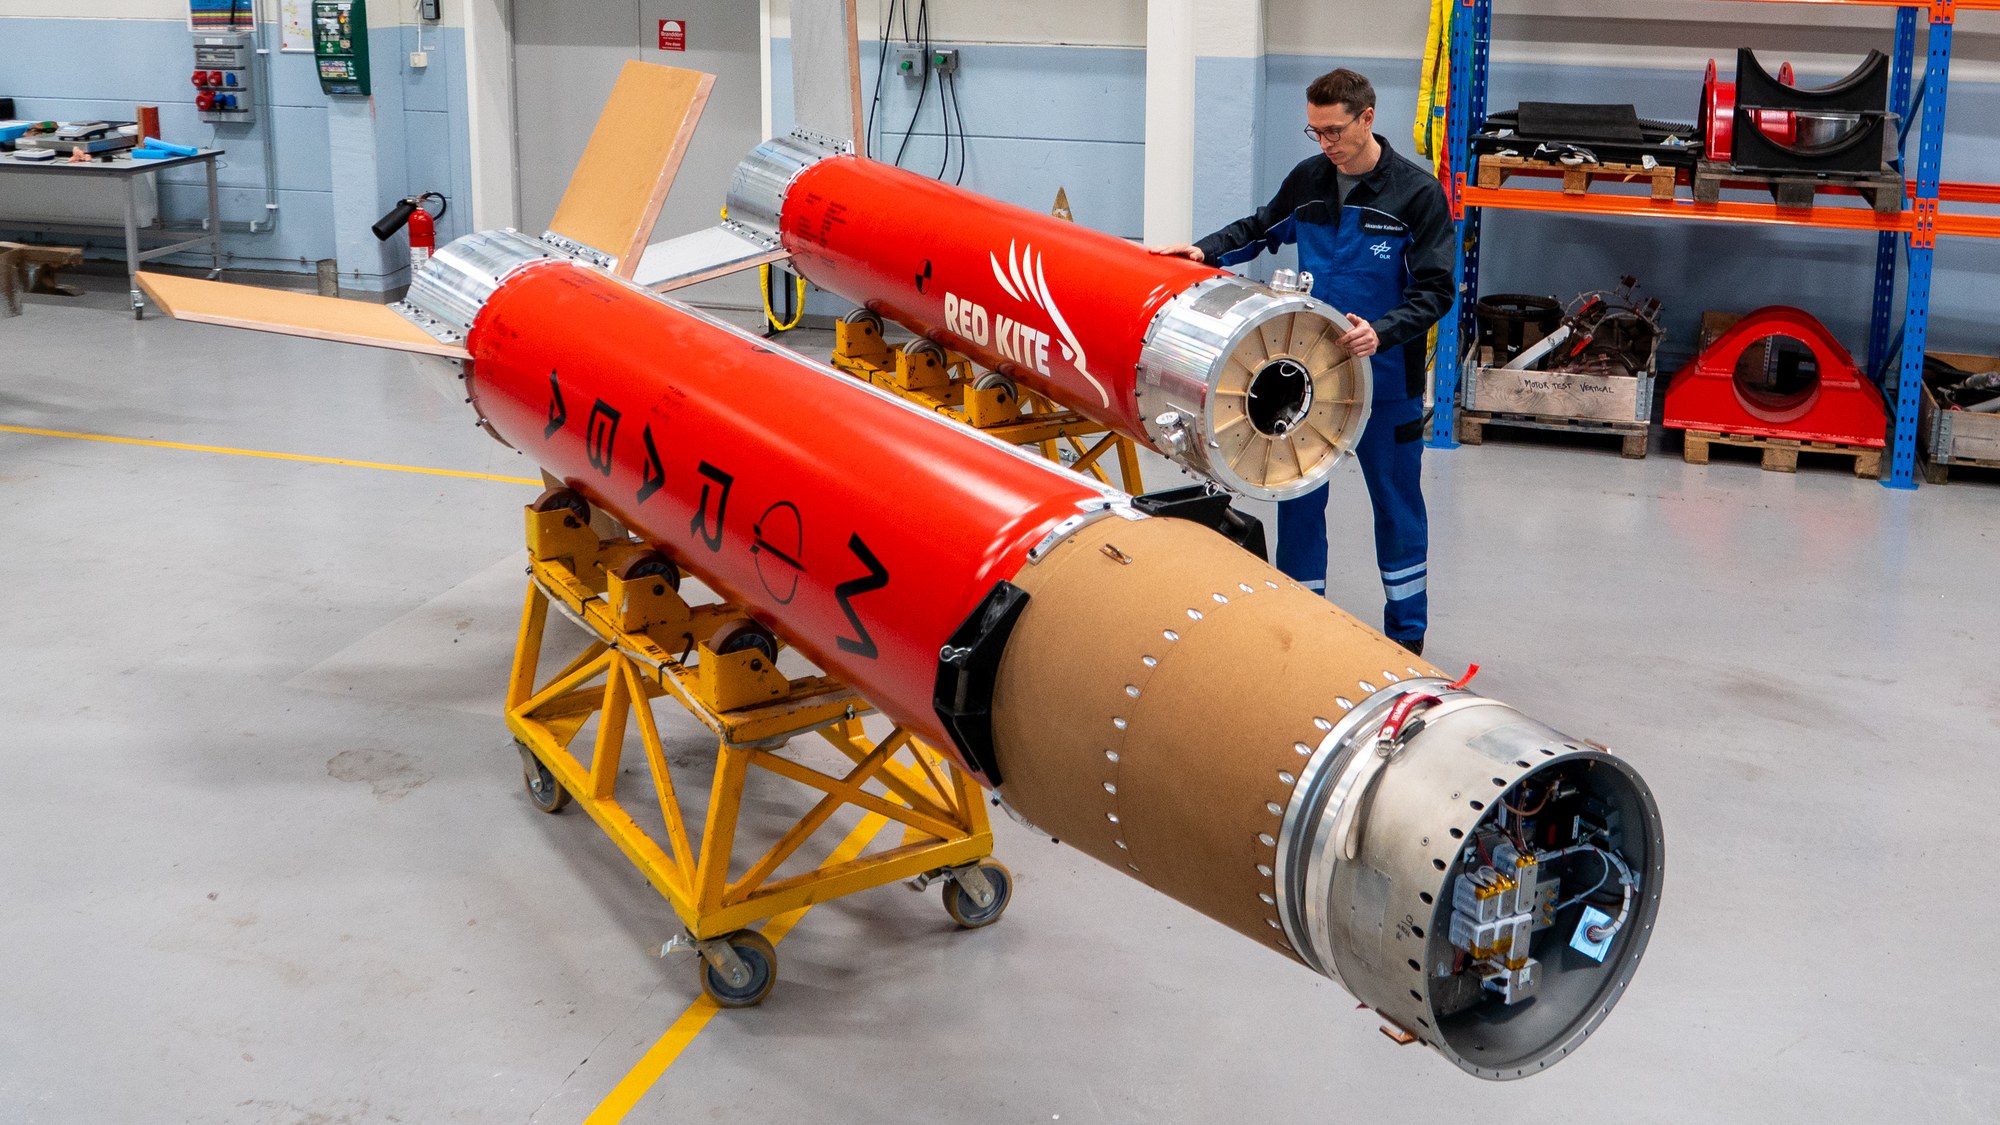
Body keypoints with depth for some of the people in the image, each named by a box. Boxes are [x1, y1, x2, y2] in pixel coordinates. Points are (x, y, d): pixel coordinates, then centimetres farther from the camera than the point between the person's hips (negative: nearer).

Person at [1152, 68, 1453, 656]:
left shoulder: (1416, 192, -12)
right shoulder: (1308, 179, 2)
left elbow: (1435, 290, -13)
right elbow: (1260, 228, 20)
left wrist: (1382, 332, -29)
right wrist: (1206, 250, 2)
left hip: (1384, 377, -4)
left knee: (1396, 505, 9)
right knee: (1299, 497, 10)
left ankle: (1408, 638, 22)